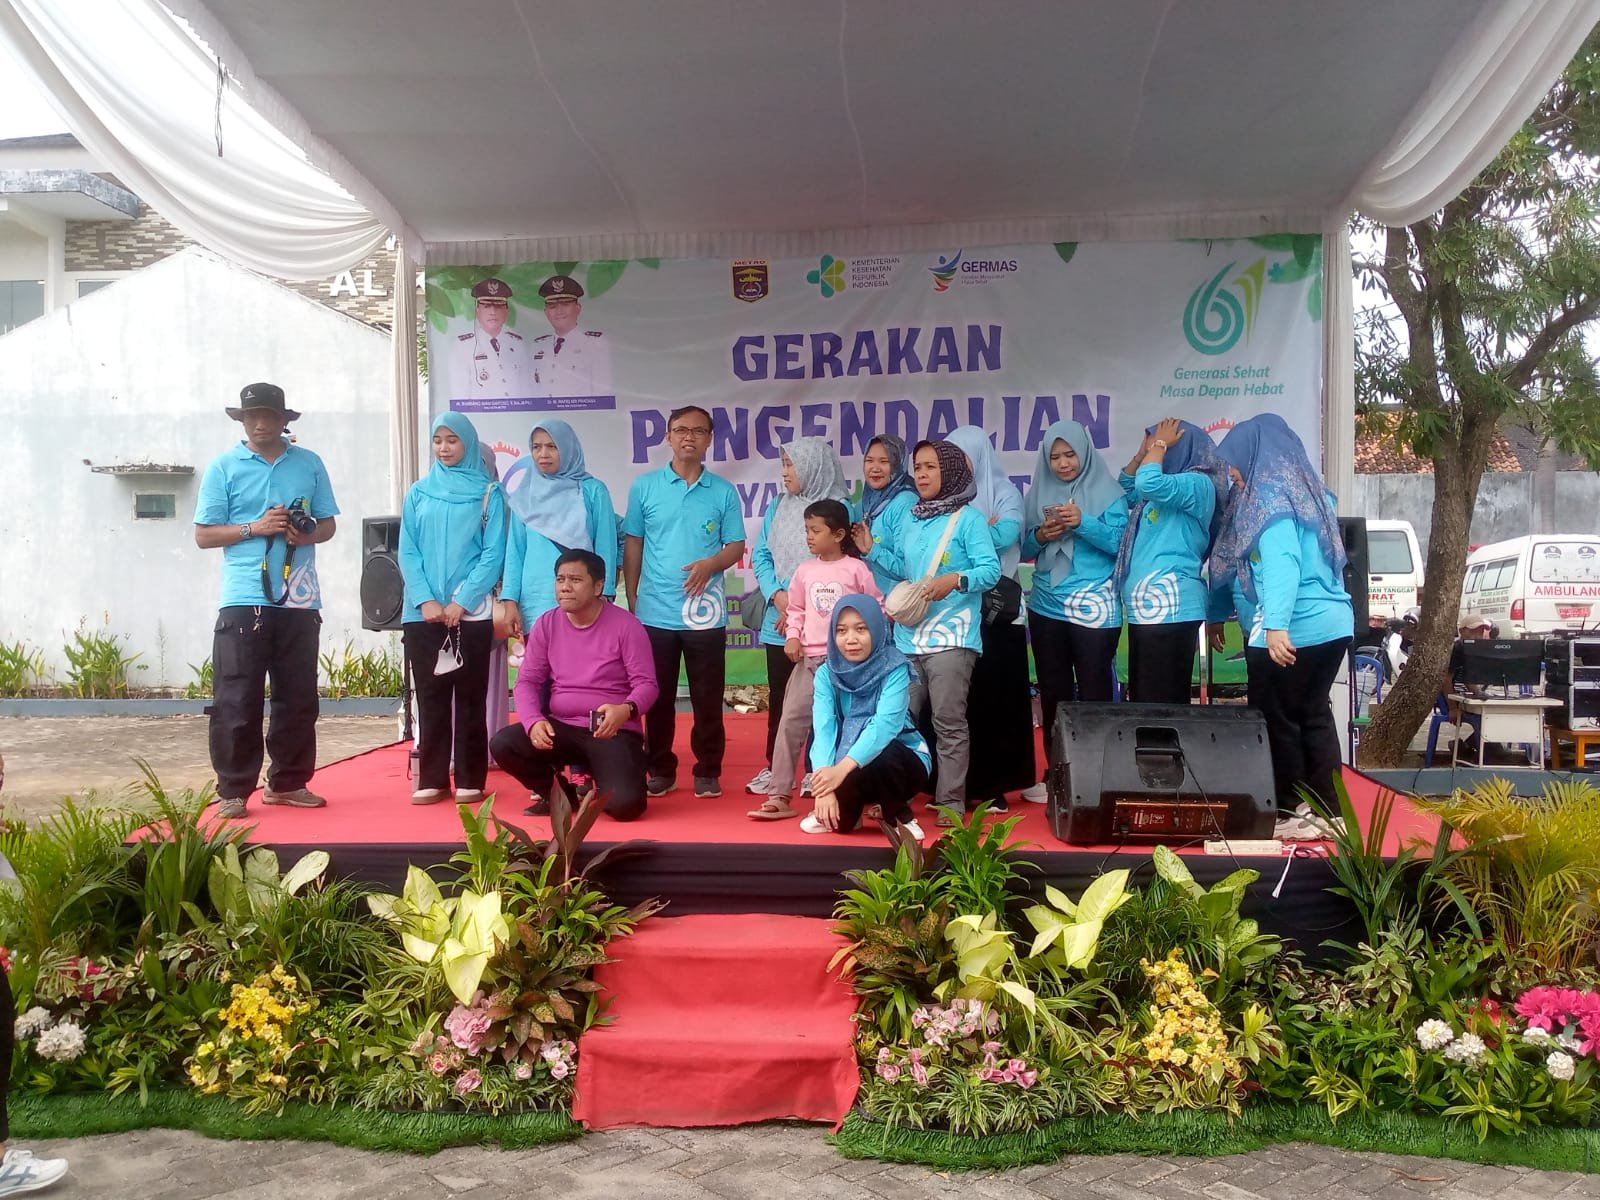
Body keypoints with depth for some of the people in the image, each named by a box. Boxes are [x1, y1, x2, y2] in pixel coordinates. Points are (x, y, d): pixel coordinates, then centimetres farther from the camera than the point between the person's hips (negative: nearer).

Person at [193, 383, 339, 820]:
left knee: (299, 697, 9)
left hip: (299, 601, 3)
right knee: (237, 701, -3)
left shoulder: (309, 464, 10)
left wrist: (306, 534, -9)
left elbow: (328, 524, 13)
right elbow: (204, 535, 1)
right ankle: (233, 791, 5)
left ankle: (287, 782, 21)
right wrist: (254, 528, -13)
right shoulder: (223, 467, 3)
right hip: (244, 601, -3)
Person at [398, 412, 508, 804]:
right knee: (430, 697, 5)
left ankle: (470, 780, 7)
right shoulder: (418, 493, 9)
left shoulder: (488, 492, 2)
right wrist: (426, 600, -9)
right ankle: (432, 779, 11)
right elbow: (408, 552, 5)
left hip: (472, 612, -2)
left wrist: (461, 602, -12)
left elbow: (493, 553, -4)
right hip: (422, 612, 3)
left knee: (470, 697, 2)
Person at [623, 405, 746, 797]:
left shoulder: (724, 491, 3)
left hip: (704, 612, 0)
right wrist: (631, 600, 5)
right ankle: (661, 770, 20)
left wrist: (710, 564, -16)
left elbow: (736, 546, 4)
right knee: (657, 697, 8)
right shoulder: (644, 487, 3)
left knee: (708, 698, 5)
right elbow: (632, 545, 7)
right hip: (655, 613, 1)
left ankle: (708, 771, 16)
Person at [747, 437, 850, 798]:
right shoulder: (778, 506, 9)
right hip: (778, 622, 5)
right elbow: (760, 556, 7)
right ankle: (774, 767, 22)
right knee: (778, 695, 11)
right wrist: (778, 595, -9)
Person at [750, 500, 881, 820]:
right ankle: (779, 796, -3)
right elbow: (796, 610, 14)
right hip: (809, 658, 3)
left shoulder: (856, 568, -3)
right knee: (791, 721, -4)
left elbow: (877, 607, 3)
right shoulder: (804, 570, 7)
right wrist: (793, 637, -2)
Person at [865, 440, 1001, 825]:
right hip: (907, 635, 6)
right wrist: (871, 549, 12)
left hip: (950, 636, -6)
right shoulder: (908, 520, 14)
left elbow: (991, 570, -11)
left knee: (949, 722, -3)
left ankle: (951, 801, 3)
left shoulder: (968, 518, -5)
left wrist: (955, 580, -26)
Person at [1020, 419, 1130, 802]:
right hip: (1047, 606, 4)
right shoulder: (1039, 493, 10)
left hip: (1094, 607, -4)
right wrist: (1041, 535, -10)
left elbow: (1120, 542, -8)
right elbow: (1024, 551, 11)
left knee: (1093, 692, -3)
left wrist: (1083, 523, -22)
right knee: (1053, 692, 8)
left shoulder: (1107, 491, -1)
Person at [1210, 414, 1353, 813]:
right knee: (1313, 715, 16)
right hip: (1333, 621, 9)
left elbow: (1282, 562, -25)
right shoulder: (1305, 489, 16)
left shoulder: (1270, 495, -11)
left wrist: (1276, 625, -36)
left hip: (1294, 629, -9)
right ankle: (1327, 811, 21)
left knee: (1277, 720, 4)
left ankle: (1288, 811, 13)